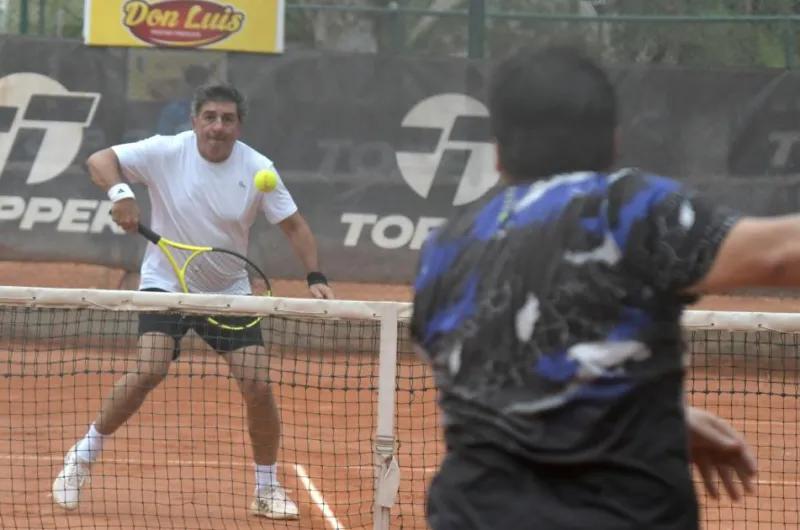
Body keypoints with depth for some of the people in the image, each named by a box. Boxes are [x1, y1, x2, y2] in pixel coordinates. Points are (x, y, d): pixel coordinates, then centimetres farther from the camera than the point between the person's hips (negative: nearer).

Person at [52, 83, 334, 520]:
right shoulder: (166, 152, -13)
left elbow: (293, 225, -3)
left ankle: (267, 489, 12)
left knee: (257, 385, -8)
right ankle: (83, 456, -4)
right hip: (165, 284, -2)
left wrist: (315, 277, -16)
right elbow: (98, 161, -15)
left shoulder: (257, 169, -9)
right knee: (150, 370, -23)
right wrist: (120, 192, -36)